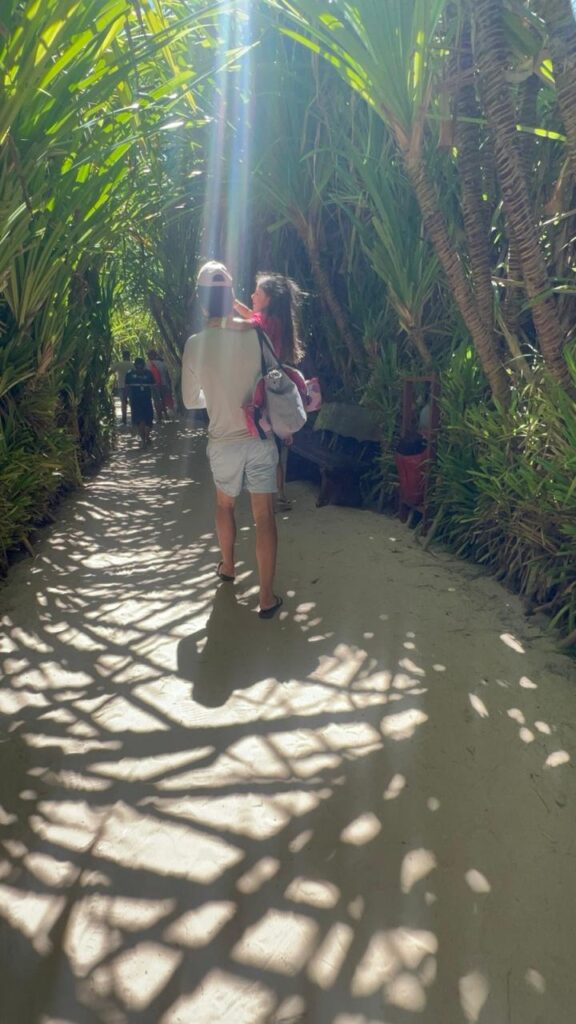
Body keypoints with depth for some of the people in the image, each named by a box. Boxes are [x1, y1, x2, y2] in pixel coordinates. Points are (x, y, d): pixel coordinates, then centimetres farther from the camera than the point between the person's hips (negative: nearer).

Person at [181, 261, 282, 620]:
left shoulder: (195, 344, -6)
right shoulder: (254, 334, -7)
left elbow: (190, 400, 5)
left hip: (224, 443, 1)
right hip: (261, 439, -1)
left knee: (225, 504, 25)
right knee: (264, 516, 0)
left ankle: (228, 566, 44)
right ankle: (267, 598, 0)